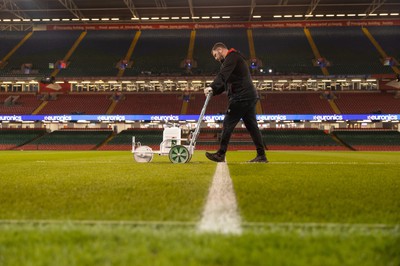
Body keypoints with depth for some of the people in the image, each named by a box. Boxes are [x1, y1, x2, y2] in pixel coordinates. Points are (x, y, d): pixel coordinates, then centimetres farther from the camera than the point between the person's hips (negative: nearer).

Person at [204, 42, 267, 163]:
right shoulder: (234, 58, 28)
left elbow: (223, 75, -23)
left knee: (228, 124, -8)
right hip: (249, 97, 10)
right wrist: (213, 92, 9)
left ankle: (220, 154, -7)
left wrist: (211, 87, -32)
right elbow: (225, 83, 24)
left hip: (241, 97, -10)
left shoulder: (232, 57, -4)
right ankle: (261, 155, 8)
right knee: (251, 126, 8)